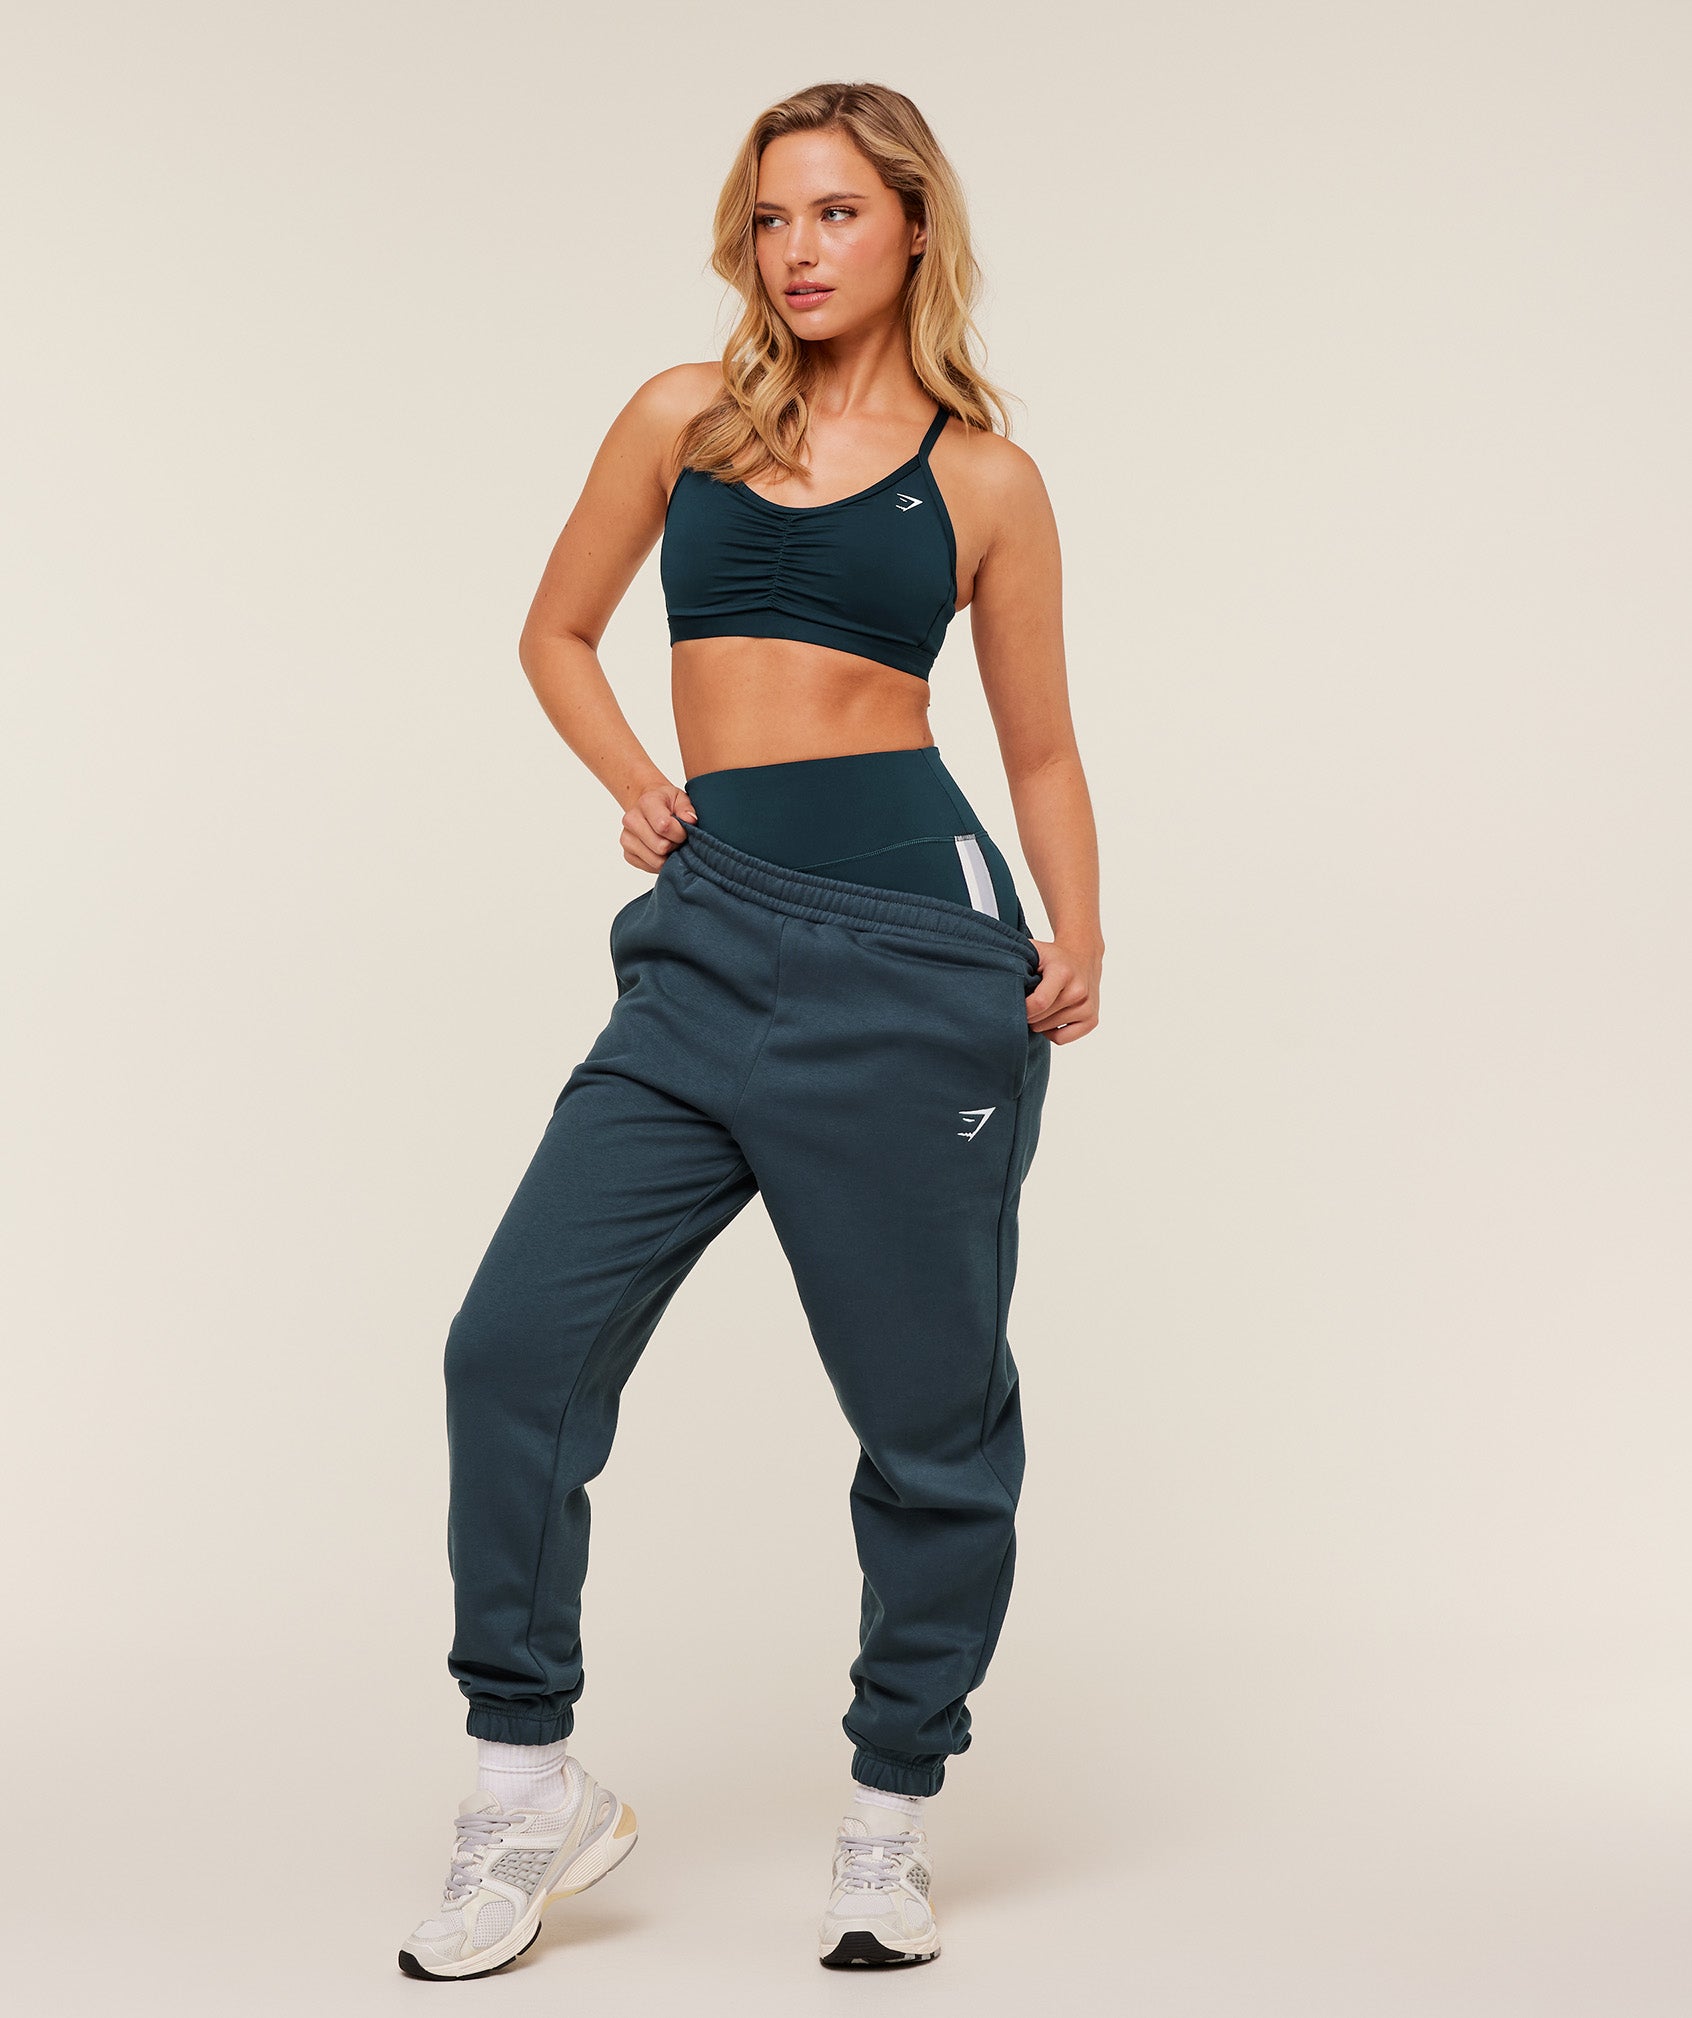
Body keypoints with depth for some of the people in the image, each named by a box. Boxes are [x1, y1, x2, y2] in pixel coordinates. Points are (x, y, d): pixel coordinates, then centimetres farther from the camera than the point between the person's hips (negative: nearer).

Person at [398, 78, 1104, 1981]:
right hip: (705, 946, 3)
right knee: (517, 1340, -6)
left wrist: (1075, 938, -4)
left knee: (929, 1399, 4)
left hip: (910, 937, -2)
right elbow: (557, 632, 22)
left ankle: (891, 1813, 22)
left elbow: (1042, 747, 12)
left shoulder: (980, 477, 7)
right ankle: (528, 1785, 10)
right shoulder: (683, 416, 11)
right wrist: (636, 787, 4)